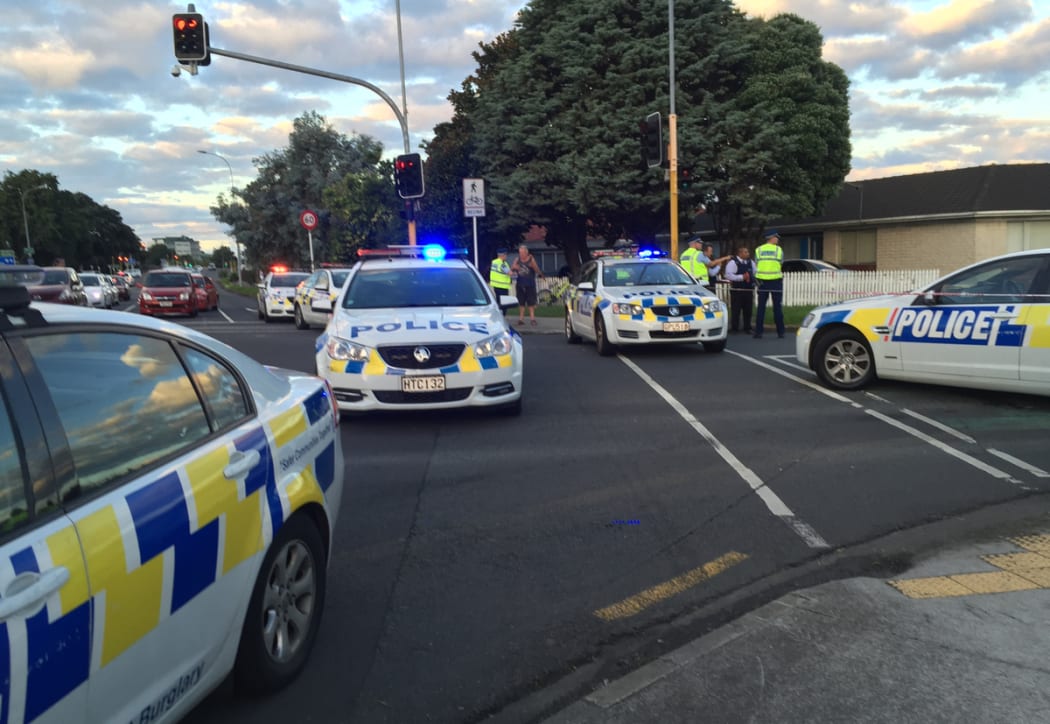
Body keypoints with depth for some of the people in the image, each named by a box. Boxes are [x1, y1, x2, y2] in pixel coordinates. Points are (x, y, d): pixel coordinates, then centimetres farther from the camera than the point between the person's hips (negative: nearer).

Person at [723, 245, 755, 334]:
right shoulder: (732, 262, -7)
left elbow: (755, 273, 26)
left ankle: (747, 328, 19)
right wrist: (742, 277, -20)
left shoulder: (751, 262, 14)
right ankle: (734, 328, 4)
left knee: (748, 310, 9)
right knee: (735, 310, -4)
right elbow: (728, 275, -17)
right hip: (737, 290, -6)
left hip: (748, 290, 6)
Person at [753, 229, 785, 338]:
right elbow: (782, 266, 3)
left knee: (761, 307, 3)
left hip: (762, 281, 1)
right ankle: (780, 332, 9)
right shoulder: (779, 250, -1)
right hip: (776, 281, -1)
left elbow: (756, 266, 4)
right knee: (777, 307, 6)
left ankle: (758, 332, -1)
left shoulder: (758, 250, 3)